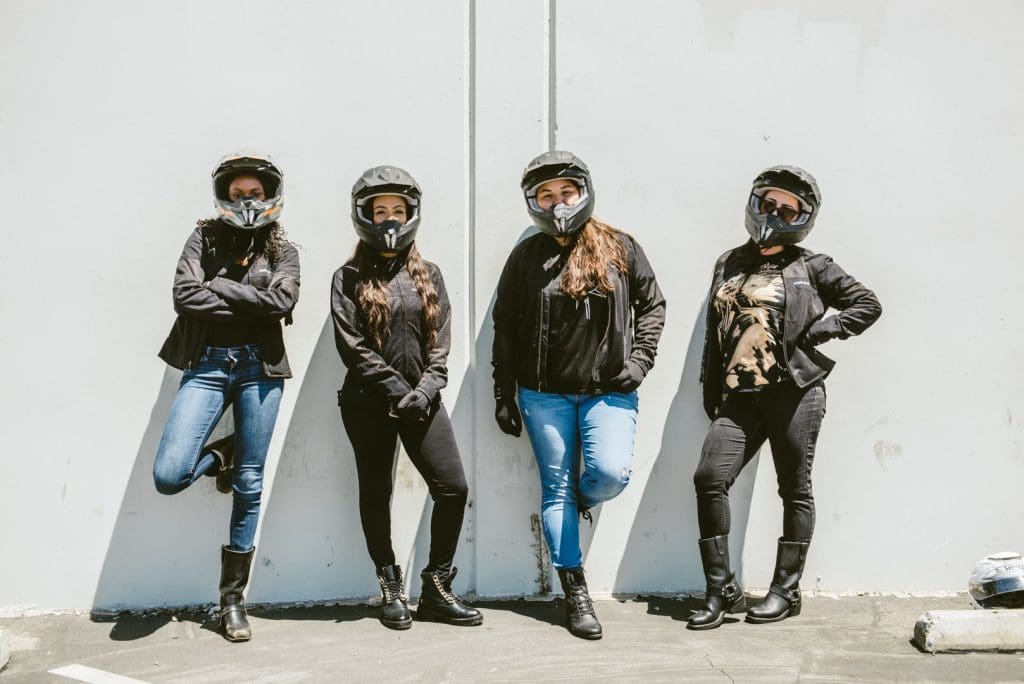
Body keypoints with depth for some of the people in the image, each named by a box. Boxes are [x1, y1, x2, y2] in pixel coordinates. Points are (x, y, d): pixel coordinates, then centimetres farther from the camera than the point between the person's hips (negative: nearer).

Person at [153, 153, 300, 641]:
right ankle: (220, 457, 23)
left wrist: (220, 285, -7)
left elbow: (283, 300, -10)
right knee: (168, 477, -14)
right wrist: (251, 302, -7)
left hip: (259, 368, 0)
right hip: (207, 364, 0)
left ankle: (233, 599, 15)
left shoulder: (282, 250, 10)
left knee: (249, 485, 2)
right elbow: (185, 296, -6)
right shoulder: (205, 238, 8)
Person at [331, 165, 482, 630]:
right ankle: (391, 589, 22)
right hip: (369, 404, -2)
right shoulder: (349, 278, 2)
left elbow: (441, 343, 4)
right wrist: (398, 390, -13)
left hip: (421, 400, 2)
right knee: (376, 494, 7)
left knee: (453, 489, -4)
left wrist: (425, 390, -11)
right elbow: (352, 347, -7)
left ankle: (436, 589, 9)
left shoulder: (428, 277, 10)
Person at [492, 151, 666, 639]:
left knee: (612, 474, -17)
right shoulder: (526, 256, 4)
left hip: (608, 391, 0)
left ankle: (577, 502, 21)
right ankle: (575, 592, 15)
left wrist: (639, 360, -2)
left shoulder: (619, 248, 3)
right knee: (556, 488, 4)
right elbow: (505, 328, 6)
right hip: (545, 394, 1)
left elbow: (652, 305, 11)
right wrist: (504, 396, 4)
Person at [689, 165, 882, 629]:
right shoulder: (729, 264, 17)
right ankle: (722, 591, 0)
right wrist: (710, 391, 16)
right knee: (709, 479, -9)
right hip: (739, 397, 4)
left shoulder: (811, 268, 5)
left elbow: (867, 304, 7)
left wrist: (820, 331, -5)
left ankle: (786, 591, 17)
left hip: (795, 393, -3)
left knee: (795, 490, 5)